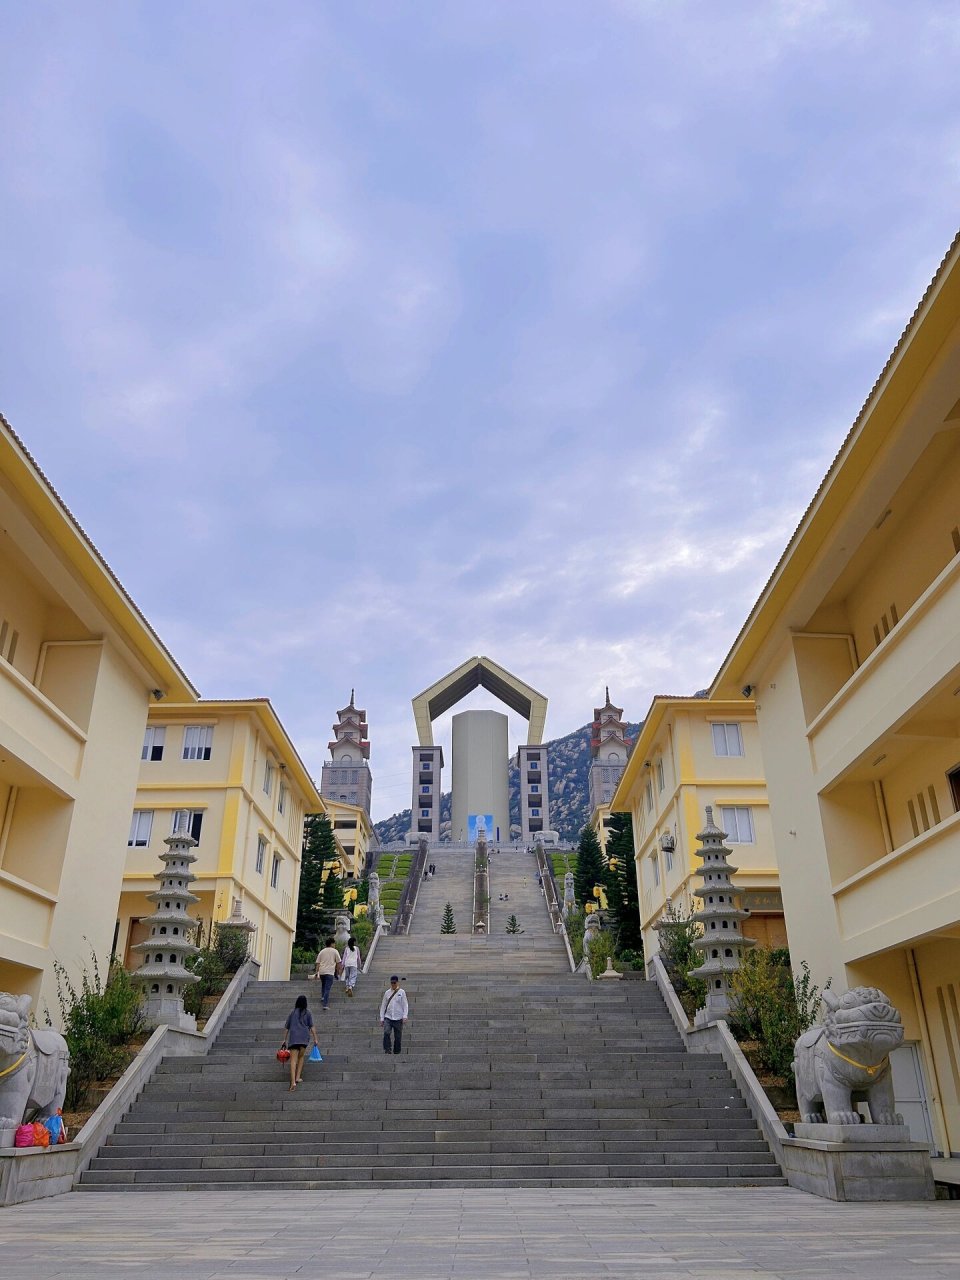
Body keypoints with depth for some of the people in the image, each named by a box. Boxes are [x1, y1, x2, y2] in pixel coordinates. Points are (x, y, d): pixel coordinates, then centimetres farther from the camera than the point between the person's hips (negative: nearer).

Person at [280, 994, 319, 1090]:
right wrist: (315, 1039, 3)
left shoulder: (292, 1012, 12)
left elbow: (286, 1027, 12)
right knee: (301, 1057, 20)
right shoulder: (308, 1013, 8)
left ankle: (293, 1081, -18)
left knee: (293, 1059, -5)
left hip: (293, 1037, 0)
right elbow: (312, 1026, 1)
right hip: (304, 1037, 0)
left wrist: (285, 1040, 18)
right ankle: (298, 1077, 17)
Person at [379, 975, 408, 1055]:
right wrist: (382, 1018, 7)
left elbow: (405, 1005, -1)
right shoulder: (387, 992, 7)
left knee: (398, 1037, 2)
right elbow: (383, 1006, 11)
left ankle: (396, 1052, 16)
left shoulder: (401, 992, 1)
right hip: (388, 1018, 1)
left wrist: (405, 1016, -12)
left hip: (398, 1018, -1)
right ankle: (387, 1051, -17)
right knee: (386, 1033, -21)